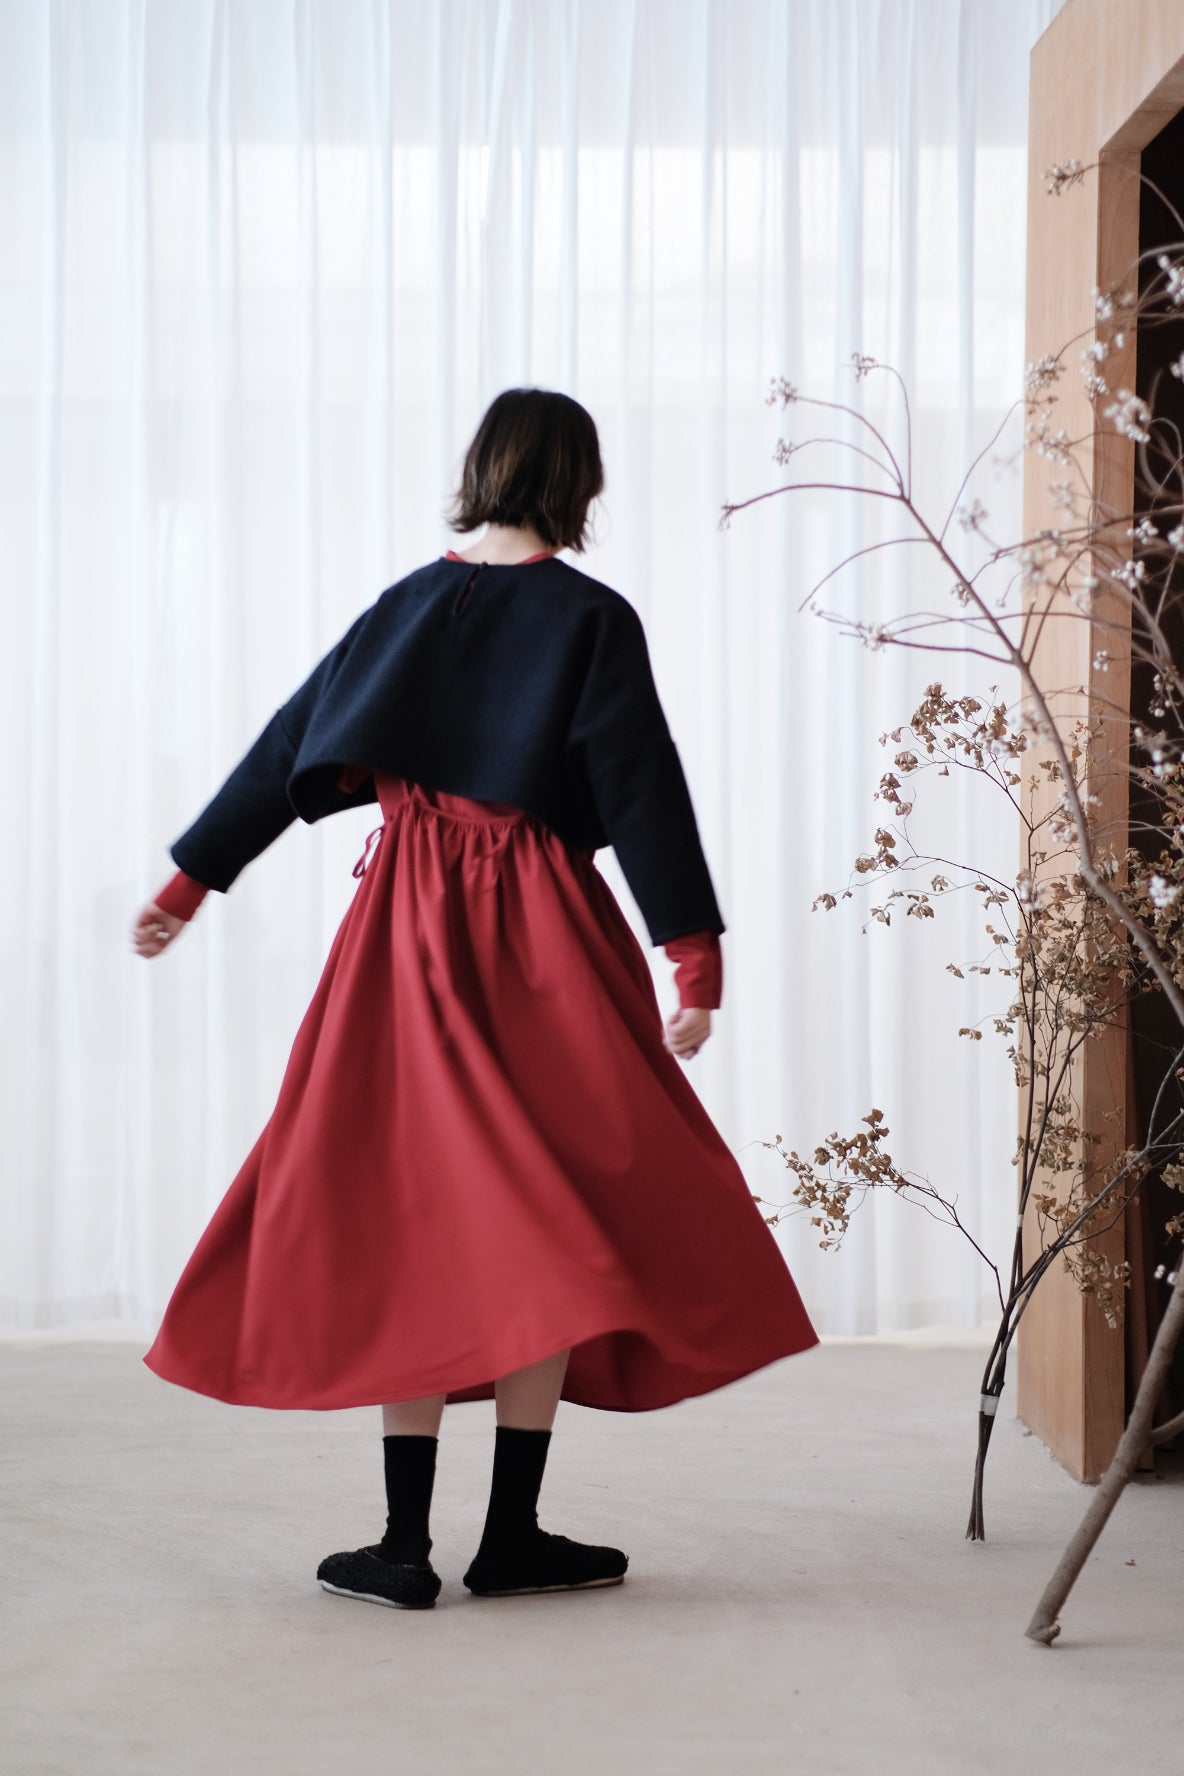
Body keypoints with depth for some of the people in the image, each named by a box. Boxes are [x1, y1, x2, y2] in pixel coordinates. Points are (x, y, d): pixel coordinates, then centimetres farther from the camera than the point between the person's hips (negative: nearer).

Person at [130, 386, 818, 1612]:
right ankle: (512, 1540, 7)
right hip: (540, 936, -3)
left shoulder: (408, 605, 7)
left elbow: (288, 748, 11)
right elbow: (642, 791, -10)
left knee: (406, 1216, 5)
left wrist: (195, 878, 19)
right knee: (543, 1214, 5)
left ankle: (406, 1545, 5)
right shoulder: (592, 621, -5)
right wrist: (696, 952, -9)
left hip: (408, 926, 3)